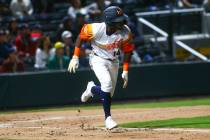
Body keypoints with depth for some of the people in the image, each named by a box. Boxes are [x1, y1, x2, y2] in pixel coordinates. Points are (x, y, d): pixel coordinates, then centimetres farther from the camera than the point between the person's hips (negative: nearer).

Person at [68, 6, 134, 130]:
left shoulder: (125, 32, -20)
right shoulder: (96, 29, -29)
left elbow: (127, 51, -4)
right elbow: (81, 36, -12)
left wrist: (125, 71, -3)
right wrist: (75, 57, -14)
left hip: (114, 62, 4)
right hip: (98, 59, -4)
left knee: (108, 94, 8)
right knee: (107, 83, -29)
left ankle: (92, 89, 42)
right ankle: (108, 117, -16)